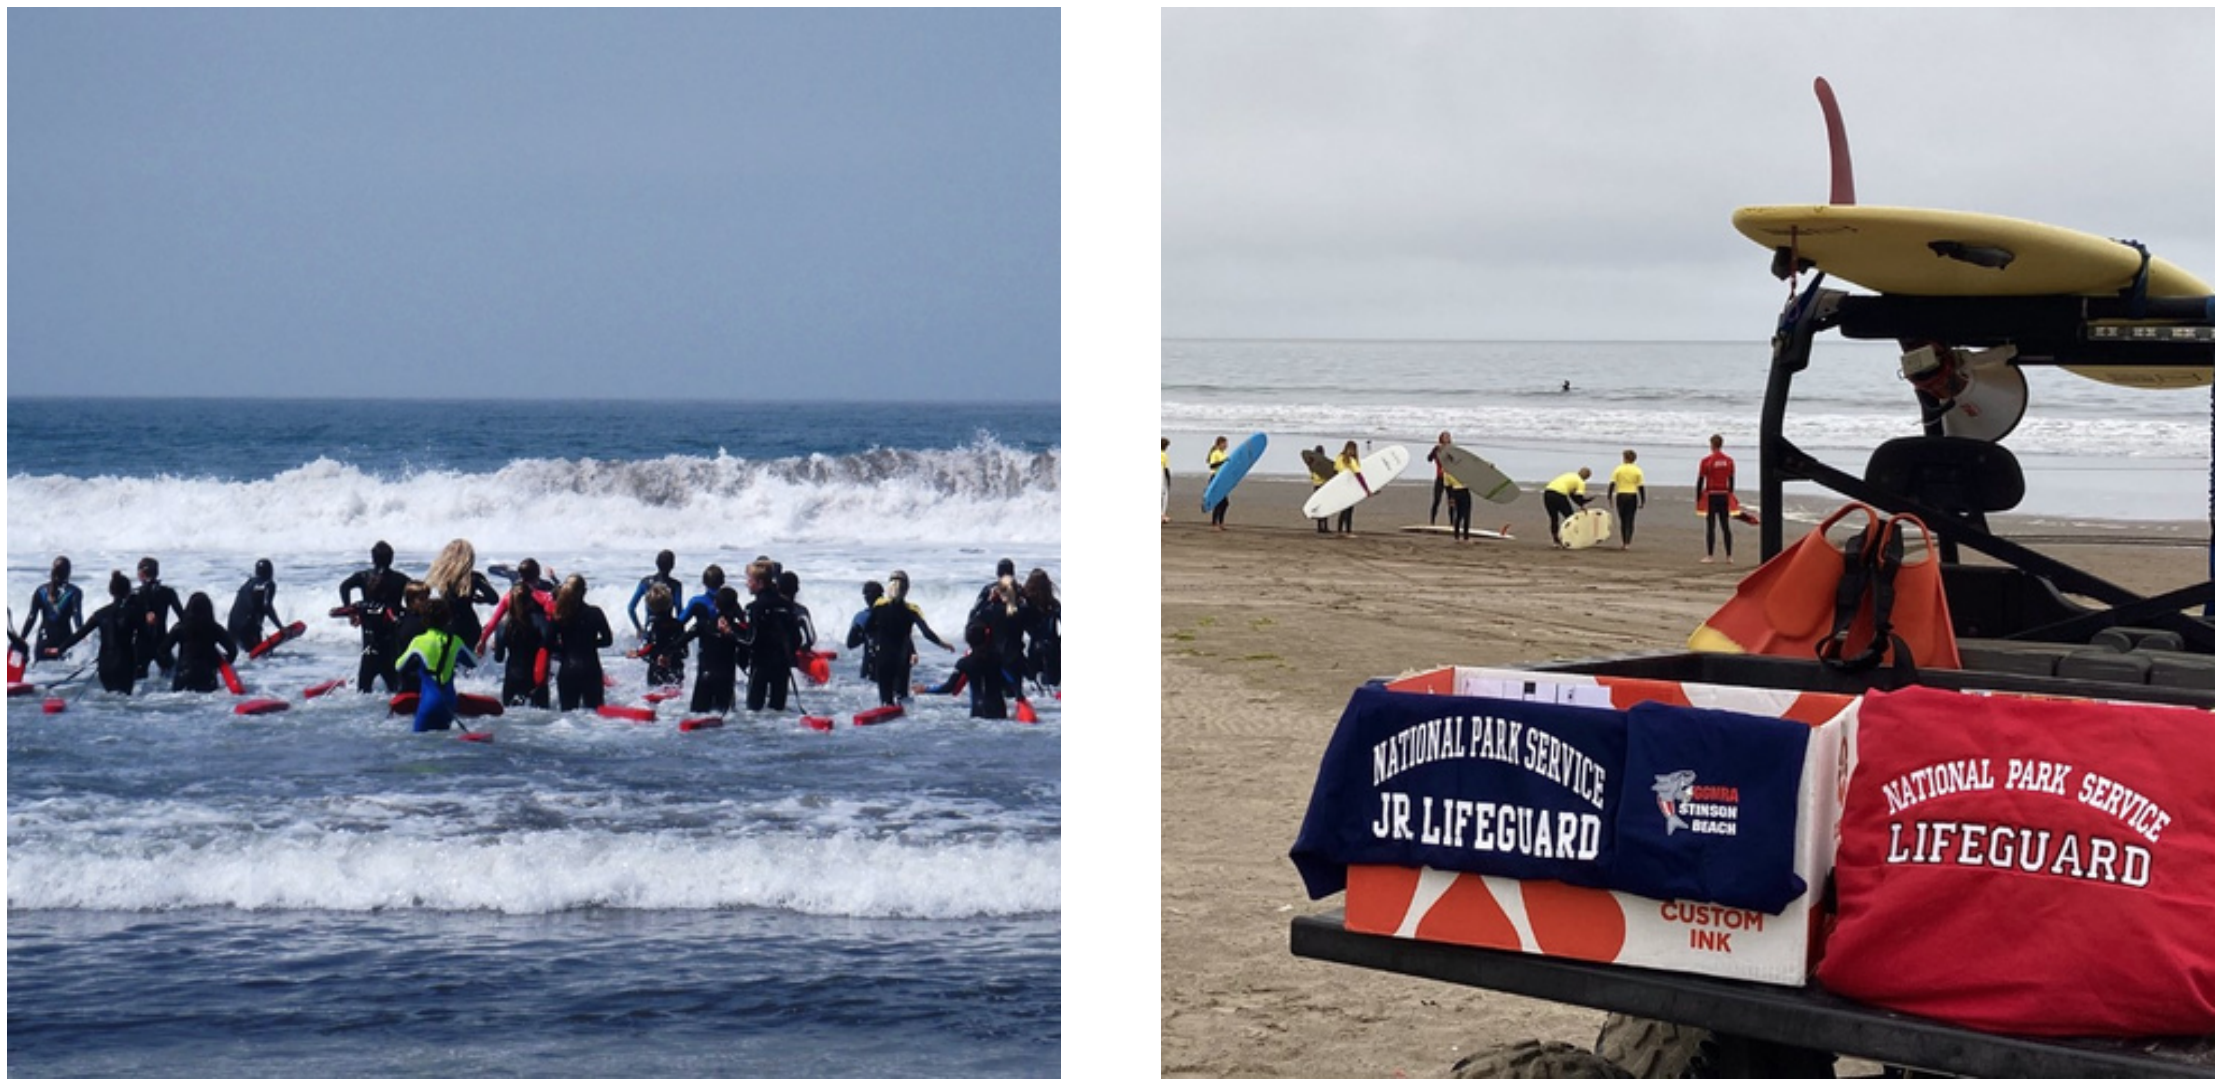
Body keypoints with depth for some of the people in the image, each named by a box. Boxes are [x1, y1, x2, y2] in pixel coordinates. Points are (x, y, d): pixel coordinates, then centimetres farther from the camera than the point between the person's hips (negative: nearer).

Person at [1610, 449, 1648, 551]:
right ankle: (1627, 543, -9)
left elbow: (1612, 484, -3)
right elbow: (1641, 487, -1)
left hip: (1621, 496, 1)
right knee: (1630, 521, 2)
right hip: (1632, 496, -1)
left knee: (1623, 521, 13)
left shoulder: (1618, 469, 0)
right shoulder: (1638, 471, 0)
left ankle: (1624, 542, 16)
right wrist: (1642, 501, 4)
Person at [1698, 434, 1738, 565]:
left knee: (1711, 526, -2)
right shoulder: (1729, 461, 6)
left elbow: (1701, 481, -6)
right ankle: (1728, 556, 8)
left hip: (1711, 496, -4)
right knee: (1725, 526, 8)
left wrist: (1698, 498, 0)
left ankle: (1710, 556, -4)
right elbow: (1732, 480, 10)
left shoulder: (1706, 461, -7)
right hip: (1724, 495, 4)